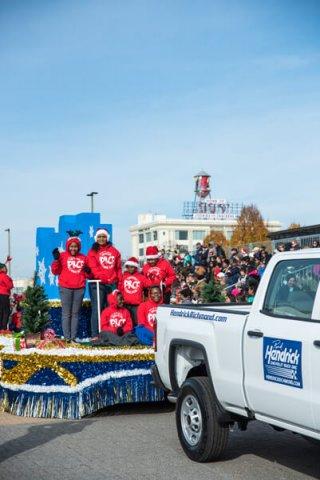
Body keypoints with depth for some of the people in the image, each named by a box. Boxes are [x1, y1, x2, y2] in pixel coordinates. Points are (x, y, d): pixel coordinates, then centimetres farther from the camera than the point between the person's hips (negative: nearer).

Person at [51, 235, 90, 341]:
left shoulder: (83, 258, 13)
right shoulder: (62, 256, 5)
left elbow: (88, 275, 20)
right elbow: (55, 271, 2)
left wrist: (88, 271, -2)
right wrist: (56, 259, -11)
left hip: (79, 289, 3)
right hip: (65, 288, -3)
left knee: (75, 313, 5)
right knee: (66, 313, -3)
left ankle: (73, 336, 6)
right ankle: (67, 336, -3)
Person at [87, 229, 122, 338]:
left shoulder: (114, 251, 17)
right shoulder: (93, 251, 7)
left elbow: (118, 267, 17)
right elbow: (93, 267, -4)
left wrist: (119, 280, 7)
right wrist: (102, 277, -18)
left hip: (112, 283, 3)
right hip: (98, 283, -3)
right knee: (97, 309, -8)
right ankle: (95, 335, -10)